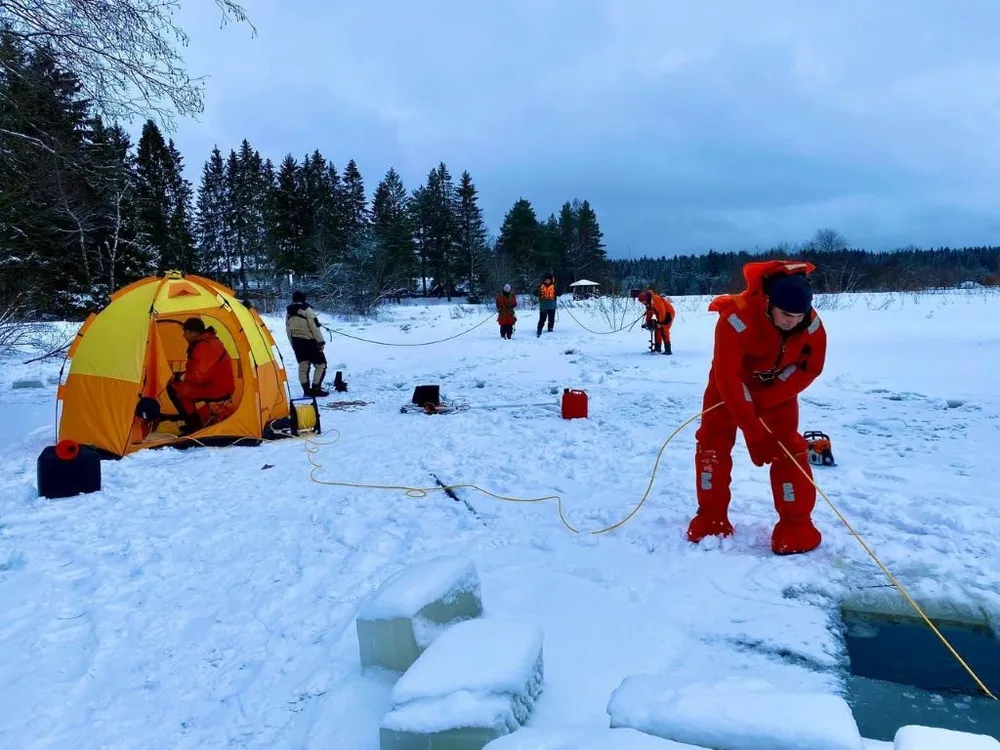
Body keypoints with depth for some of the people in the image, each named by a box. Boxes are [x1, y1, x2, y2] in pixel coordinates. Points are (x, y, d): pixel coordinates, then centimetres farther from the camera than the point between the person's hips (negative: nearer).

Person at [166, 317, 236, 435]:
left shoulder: (206, 347, -24)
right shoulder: (201, 343, 10)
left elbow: (200, 376, -28)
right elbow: (195, 369, 21)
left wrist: (180, 377, -13)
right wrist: (181, 376, 4)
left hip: (219, 388, -11)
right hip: (209, 383, 11)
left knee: (181, 393, -24)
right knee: (172, 387, 10)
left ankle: (196, 427, -9)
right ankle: (192, 423, 14)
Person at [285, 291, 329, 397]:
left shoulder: (288, 312, 10)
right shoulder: (306, 309, -10)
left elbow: (288, 330, 13)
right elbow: (314, 327, -14)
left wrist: (293, 345, 20)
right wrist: (321, 341, -10)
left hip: (297, 342, 6)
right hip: (309, 341, -6)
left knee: (303, 366, 10)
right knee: (320, 364, 3)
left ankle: (306, 390, 8)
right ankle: (315, 389, -3)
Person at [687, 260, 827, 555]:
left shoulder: (812, 325, -25)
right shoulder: (736, 319, -37)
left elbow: (810, 368, -14)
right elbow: (727, 377, -34)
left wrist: (765, 400, -23)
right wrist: (750, 424, -34)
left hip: (778, 385, 2)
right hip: (731, 380, -2)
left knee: (787, 447, -7)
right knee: (713, 440, -4)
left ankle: (796, 523, 5)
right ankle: (711, 517, 9)